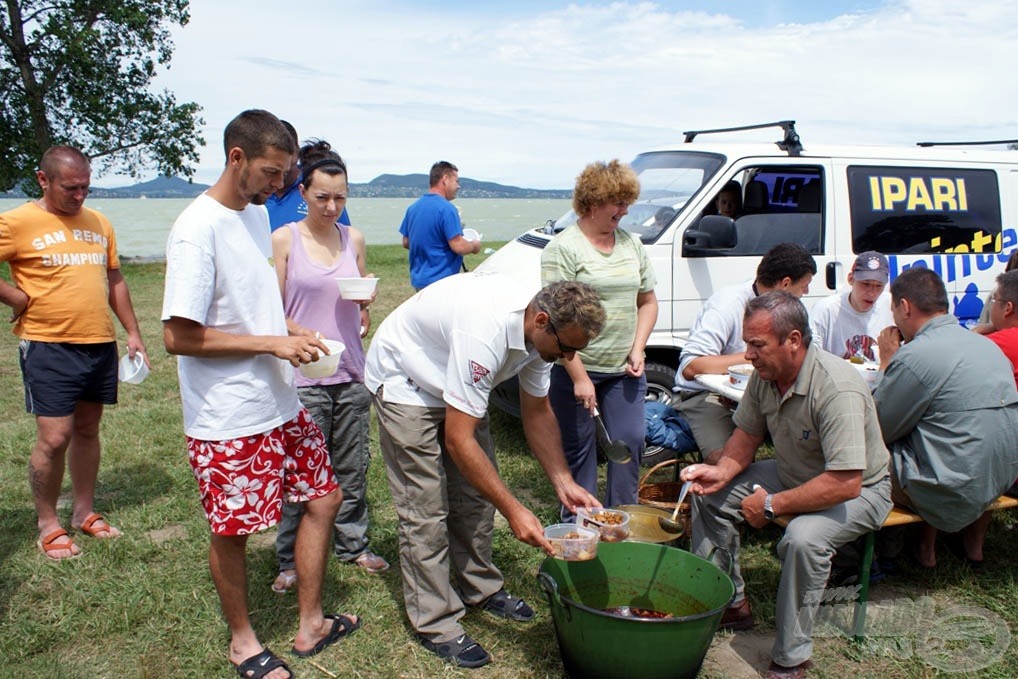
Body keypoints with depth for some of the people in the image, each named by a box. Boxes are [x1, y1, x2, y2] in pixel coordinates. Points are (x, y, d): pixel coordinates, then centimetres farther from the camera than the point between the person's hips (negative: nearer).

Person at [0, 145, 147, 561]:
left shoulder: (99, 223, 11)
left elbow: (115, 281, 17)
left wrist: (133, 332, 13)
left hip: (101, 344, 5)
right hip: (49, 347, -5)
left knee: (87, 430, 14)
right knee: (54, 438, -4)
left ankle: (84, 513, 27)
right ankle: (48, 526, 14)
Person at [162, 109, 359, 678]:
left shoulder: (258, 214, 9)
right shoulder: (198, 230, -18)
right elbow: (179, 336, -22)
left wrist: (291, 331, 4)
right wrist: (271, 343, -20)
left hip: (280, 405, 9)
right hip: (228, 422, -8)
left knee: (323, 497, 14)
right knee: (233, 532, 8)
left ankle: (311, 625, 32)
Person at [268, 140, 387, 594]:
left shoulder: (354, 239, 9)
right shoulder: (284, 240, -3)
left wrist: (366, 301, -4)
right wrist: (302, 335, -21)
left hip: (351, 371, 4)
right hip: (303, 374, -4)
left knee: (353, 466, 11)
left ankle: (353, 544, 27)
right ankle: (291, 560, 15)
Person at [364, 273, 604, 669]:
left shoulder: (540, 328, -15)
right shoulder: (486, 330, -41)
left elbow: (537, 411, -2)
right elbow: (458, 439, -37)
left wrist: (564, 483, -9)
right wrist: (513, 510, -34)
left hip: (459, 383, 8)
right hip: (404, 380, -8)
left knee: (476, 489, 11)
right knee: (426, 508, -7)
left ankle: (480, 588, 29)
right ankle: (435, 623, 6)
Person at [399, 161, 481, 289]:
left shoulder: (413, 207, 9)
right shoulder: (446, 209, -16)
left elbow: (406, 243, 16)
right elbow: (459, 246, -20)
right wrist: (474, 245, 0)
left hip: (418, 280, 8)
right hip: (441, 283, -8)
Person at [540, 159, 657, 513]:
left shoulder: (632, 244, 10)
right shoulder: (564, 248, -10)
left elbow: (647, 301, 18)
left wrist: (638, 349, 3)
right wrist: (579, 377, -18)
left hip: (624, 370, 6)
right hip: (576, 368, -5)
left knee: (631, 441, 6)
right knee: (578, 449, 6)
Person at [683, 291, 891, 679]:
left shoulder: (837, 390, -34)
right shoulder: (765, 374, -11)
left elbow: (845, 484, -36)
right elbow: (747, 434, 4)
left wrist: (772, 505, -27)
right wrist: (723, 471, -16)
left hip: (859, 489, -8)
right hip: (793, 473, 8)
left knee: (803, 538, -35)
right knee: (709, 495, 0)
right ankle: (728, 603, 14)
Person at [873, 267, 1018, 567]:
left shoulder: (915, 355, -20)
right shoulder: (987, 345, 8)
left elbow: (879, 430, -10)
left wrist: (887, 362, -2)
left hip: (955, 495, -9)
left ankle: (926, 546, 17)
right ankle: (974, 542, 38)